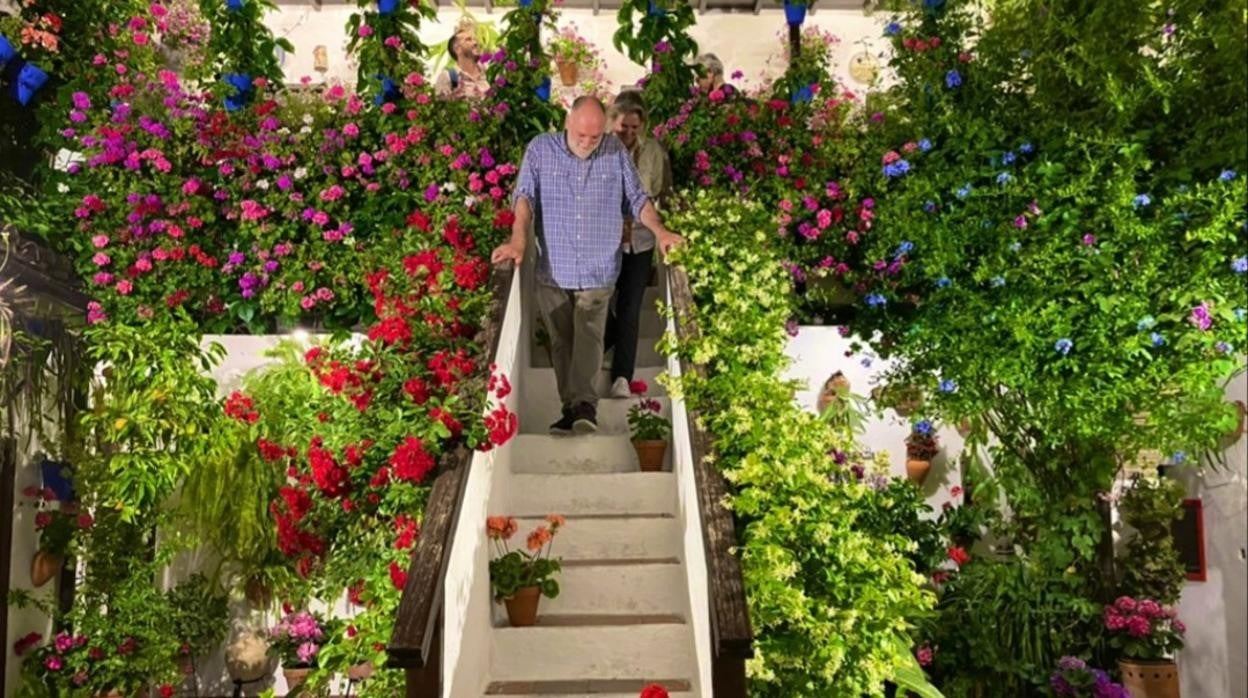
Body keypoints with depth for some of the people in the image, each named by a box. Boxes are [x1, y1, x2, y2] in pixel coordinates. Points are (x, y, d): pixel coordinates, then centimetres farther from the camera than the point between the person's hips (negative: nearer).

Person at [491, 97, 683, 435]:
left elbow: (637, 198, 10)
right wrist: (518, 239, -25)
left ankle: (583, 405, -22)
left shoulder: (616, 152, 3)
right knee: (561, 343, 6)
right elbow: (525, 195, -10)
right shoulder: (541, 148, 0)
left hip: (598, 271, -1)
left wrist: (659, 232, -6)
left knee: (589, 337, -14)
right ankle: (572, 408, 12)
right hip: (552, 270, 1)